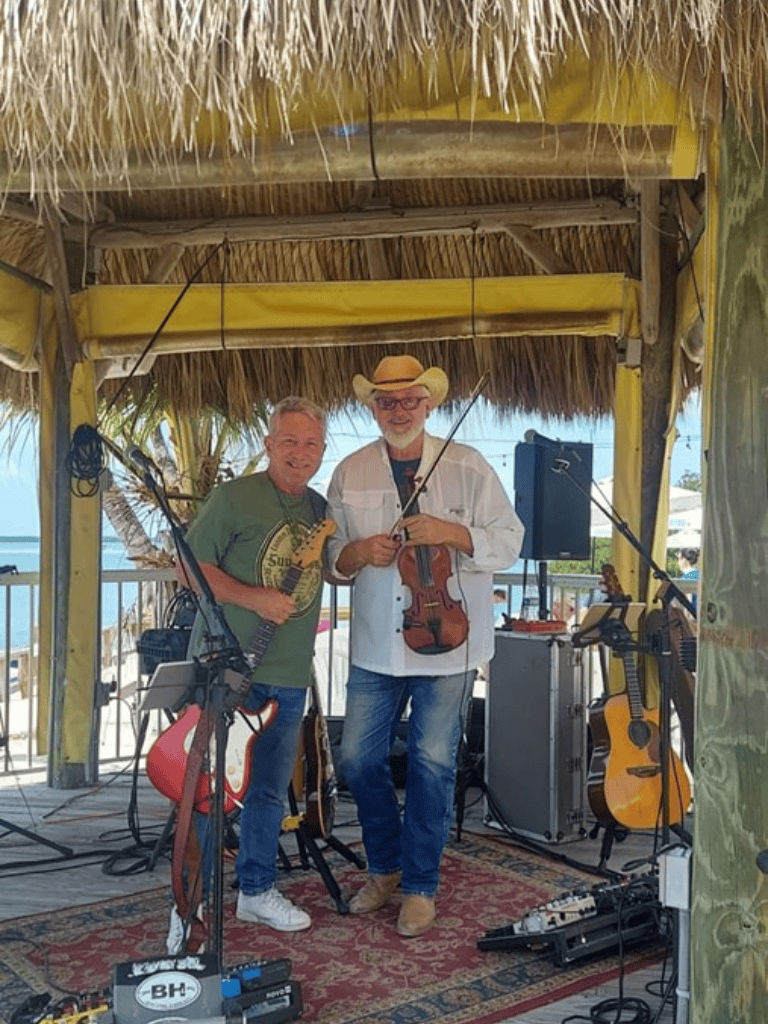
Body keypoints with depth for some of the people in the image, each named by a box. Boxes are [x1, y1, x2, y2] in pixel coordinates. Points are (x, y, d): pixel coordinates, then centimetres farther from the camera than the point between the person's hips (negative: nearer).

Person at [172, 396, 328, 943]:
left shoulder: (322, 509, 11)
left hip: (289, 676, 6)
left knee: (270, 790, 16)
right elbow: (191, 565, -9)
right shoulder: (234, 497, -7)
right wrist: (252, 597, -20)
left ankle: (257, 889, 31)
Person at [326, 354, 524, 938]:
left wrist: (450, 532, -19)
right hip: (376, 648, 3)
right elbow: (330, 557, 9)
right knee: (358, 759, 7)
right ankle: (385, 868, 32)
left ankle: (420, 887, 21)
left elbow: (509, 541, -3)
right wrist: (359, 551, -12)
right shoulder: (351, 474, 6)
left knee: (433, 764, 2)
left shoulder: (468, 467, -2)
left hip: (447, 645, -3)